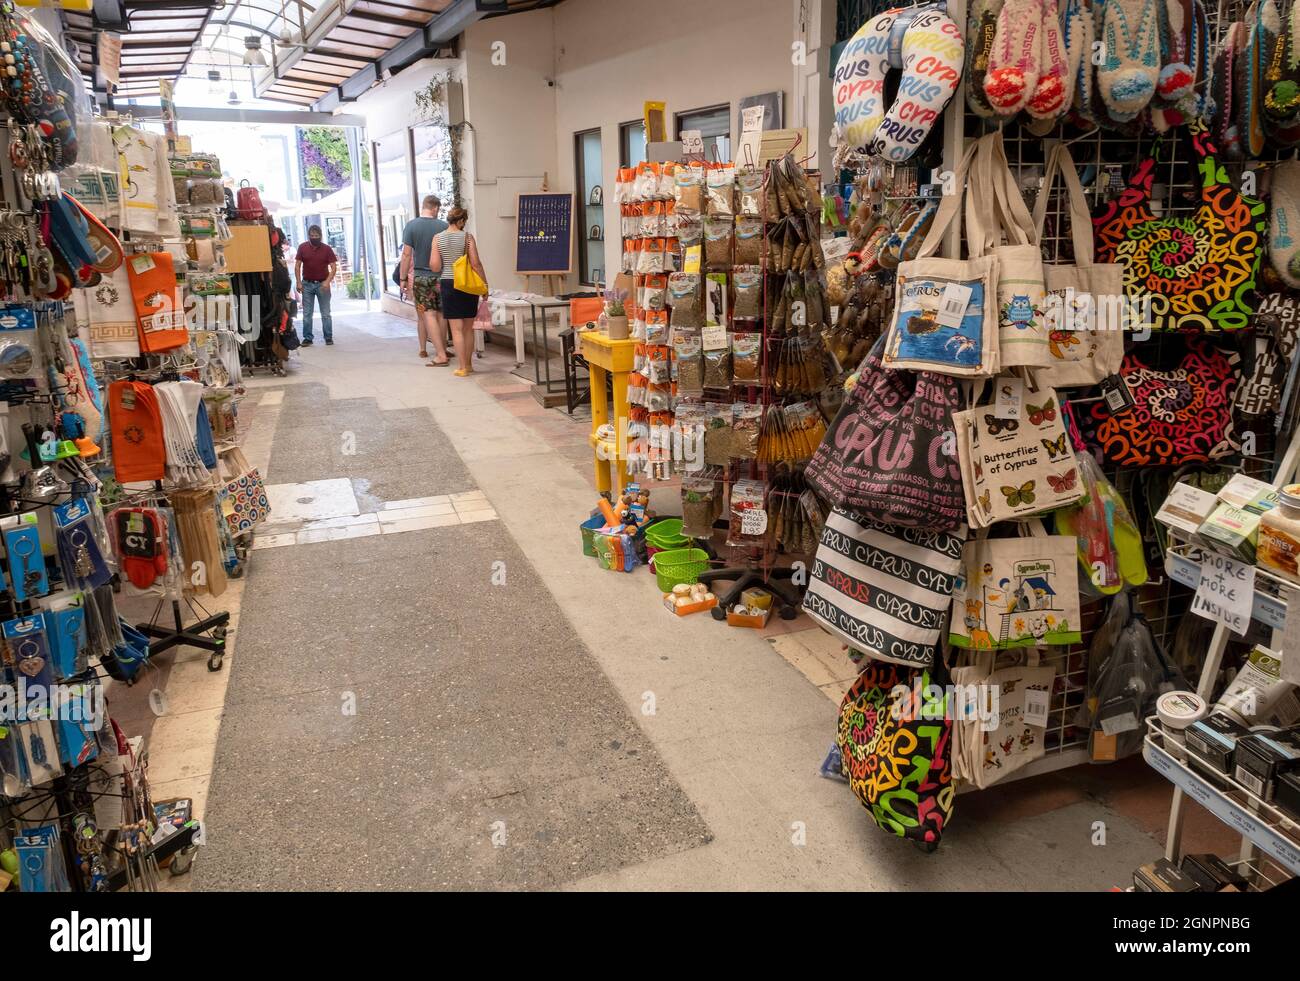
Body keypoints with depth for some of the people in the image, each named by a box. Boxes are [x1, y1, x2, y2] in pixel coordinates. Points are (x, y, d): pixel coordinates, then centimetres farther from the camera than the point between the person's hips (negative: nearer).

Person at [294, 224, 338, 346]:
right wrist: (298, 282, -6)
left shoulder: (327, 249, -2)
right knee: (306, 314, 4)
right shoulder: (302, 247, 1)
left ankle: (329, 337, 11)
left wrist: (328, 281, -19)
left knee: (326, 313, 4)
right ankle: (307, 338, 9)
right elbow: (297, 266, 3)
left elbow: (334, 267, -5)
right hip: (307, 284, 1)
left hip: (322, 284, -1)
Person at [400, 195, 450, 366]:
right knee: (441, 314, 13)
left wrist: (403, 278, -2)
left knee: (428, 315, -4)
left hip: (421, 276, -2)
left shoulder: (411, 225, -5)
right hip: (442, 276, 2)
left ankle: (441, 355, -11)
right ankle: (442, 350, 21)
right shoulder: (444, 226, -2)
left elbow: (406, 254, -8)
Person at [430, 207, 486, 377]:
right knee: (468, 328, 13)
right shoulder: (467, 237, -5)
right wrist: (485, 283, 1)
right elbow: (476, 263, -8)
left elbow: (434, 265, -7)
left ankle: (463, 367, 1)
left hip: (448, 284, 0)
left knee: (457, 329, 3)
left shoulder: (438, 238, -1)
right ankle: (469, 364, 22)